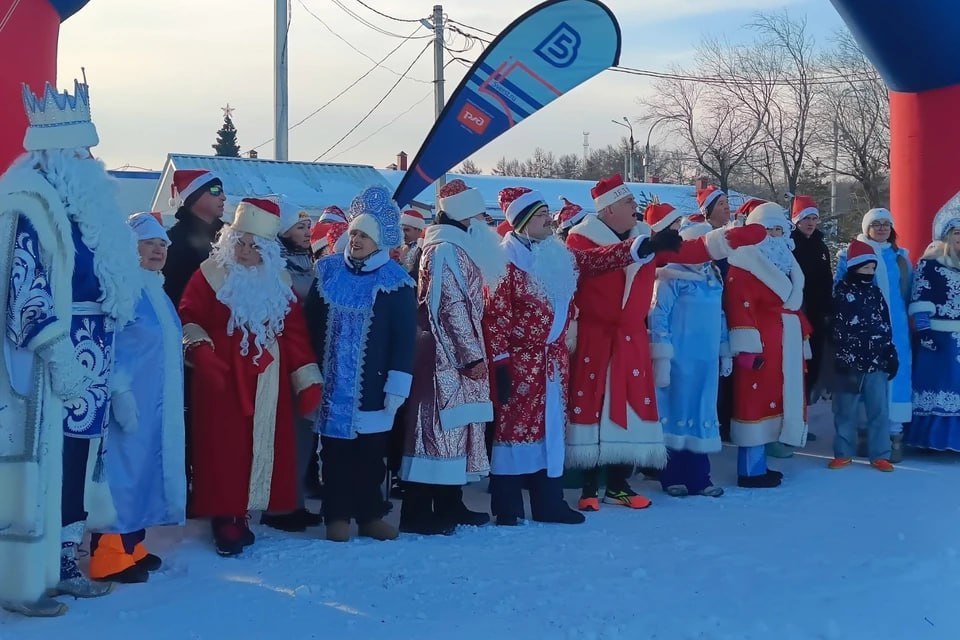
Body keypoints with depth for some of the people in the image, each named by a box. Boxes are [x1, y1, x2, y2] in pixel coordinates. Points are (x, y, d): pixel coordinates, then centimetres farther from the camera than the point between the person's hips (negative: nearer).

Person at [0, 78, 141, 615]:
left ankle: (63, 565, 25)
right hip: (50, 367, -9)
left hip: (85, 364, 9)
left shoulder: (80, 204, 15)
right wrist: (63, 359, -21)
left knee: (77, 462, 14)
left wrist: (102, 365, 21)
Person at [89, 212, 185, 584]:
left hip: (160, 404, 9)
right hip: (129, 401, -9)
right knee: (122, 473, -7)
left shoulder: (156, 290, 17)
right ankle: (109, 558, -2)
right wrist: (120, 391, -23)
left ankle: (131, 548, 21)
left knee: (144, 471, 12)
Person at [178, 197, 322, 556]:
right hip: (221, 377, -3)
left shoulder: (279, 281, 9)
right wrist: (198, 346, -23)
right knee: (224, 445, -4)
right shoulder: (212, 273, 0)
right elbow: (188, 316, -3)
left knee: (263, 444, 5)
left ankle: (240, 513, 18)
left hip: (266, 379, 4)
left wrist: (307, 380, 2)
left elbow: (295, 332, 7)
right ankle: (224, 517, 5)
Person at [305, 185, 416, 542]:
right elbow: (311, 325, 8)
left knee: (371, 453, 7)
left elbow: (404, 339, -4)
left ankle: (369, 515, 20)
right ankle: (337, 516, 16)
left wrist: (397, 386, -9)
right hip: (332, 383, 2)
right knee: (335, 449, 6)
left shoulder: (397, 283, -3)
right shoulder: (328, 272, 4)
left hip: (372, 387, -1)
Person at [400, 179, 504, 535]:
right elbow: (451, 307, -19)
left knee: (455, 425, 12)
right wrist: (472, 355, -17)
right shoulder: (445, 250, -13)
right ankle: (417, 512, -4)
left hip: (458, 356, 10)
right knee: (440, 424, -8)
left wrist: (474, 353, 15)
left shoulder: (458, 248, 17)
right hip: (447, 355, -10)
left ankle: (449, 505, 19)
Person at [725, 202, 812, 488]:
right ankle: (750, 470, -4)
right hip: (759, 346, -10)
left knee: (771, 401, 11)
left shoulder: (785, 265, 21)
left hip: (786, 347, 10)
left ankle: (758, 464, 18)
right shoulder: (743, 266, -9)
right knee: (757, 402, -8)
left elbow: (793, 304, 25)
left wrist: (804, 337, 21)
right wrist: (749, 346, -25)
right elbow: (740, 307, -18)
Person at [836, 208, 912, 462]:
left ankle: (894, 434, 1)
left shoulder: (901, 257, 15)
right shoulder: (850, 254, 4)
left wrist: (912, 320, 11)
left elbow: (909, 293, 18)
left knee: (893, 375, -3)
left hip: (895, 328, 3)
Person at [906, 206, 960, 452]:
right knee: (936, 384, -4)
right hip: (938, 336, -5)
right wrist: (923, 331, -16)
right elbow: (920, 299, -10)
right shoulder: (929, 263, -5)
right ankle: (932, 437, 3)